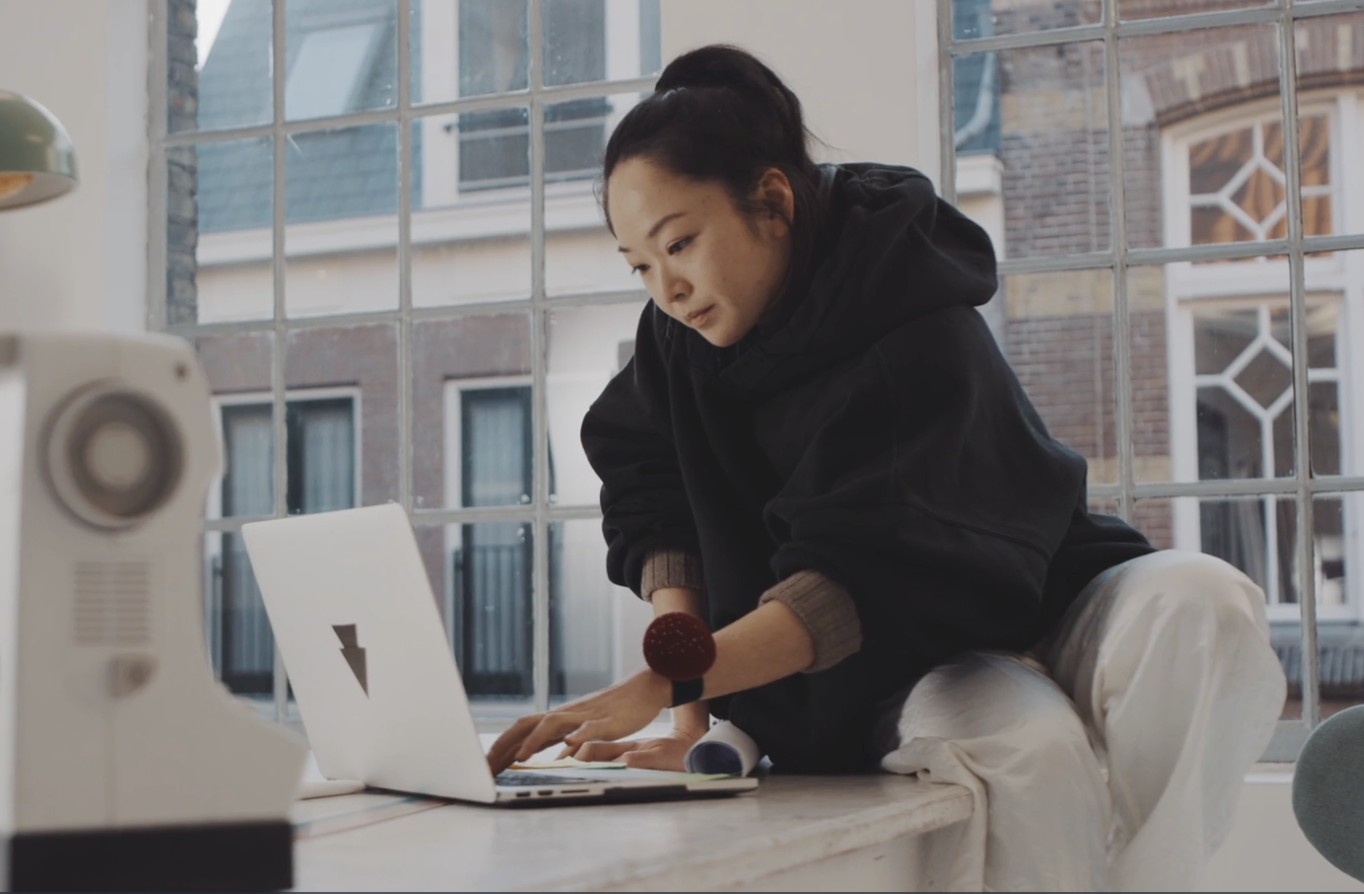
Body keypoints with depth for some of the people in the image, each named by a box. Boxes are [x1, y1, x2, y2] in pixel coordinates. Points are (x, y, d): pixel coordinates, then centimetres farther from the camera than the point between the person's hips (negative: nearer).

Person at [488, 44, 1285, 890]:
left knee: (1203, 605, -34)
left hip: (1030, 612, -2)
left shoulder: (925, 341, -25)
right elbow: (657, 511, -4)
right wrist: (687, 719, -19)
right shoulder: (681, 338, -6)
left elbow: (860, 575, -35)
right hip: (898, 670, 2)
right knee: (1031, 747, -33)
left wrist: (662, 682, -46)